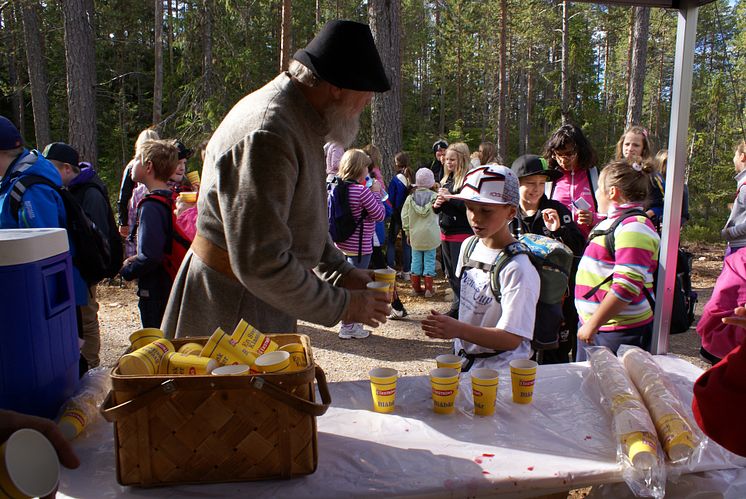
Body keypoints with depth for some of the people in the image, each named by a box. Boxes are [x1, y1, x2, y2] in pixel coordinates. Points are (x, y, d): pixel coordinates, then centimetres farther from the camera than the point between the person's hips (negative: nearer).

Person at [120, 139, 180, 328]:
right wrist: (136, 258, 12)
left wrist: (127, 270, -9)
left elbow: (150, 256, -27)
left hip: (155, 293, -9)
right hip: (173, 287, 9)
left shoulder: (151, 206, -21)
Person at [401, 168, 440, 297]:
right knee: (429, 261, 5)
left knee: (416, 261, 11)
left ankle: (416, 287, 17)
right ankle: (428, 289, 7)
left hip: (415, 235, 2)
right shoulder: (434, 196, -11)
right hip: (430, 236, -2)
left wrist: (407, 232, 10)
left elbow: (404, 216, 0)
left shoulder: (410, 197, -3)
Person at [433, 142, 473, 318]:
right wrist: (436, 204, -1)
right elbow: (438, 207, 21)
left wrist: (450, 198, -19)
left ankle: (458, 308, 7)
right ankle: (457, 308, 29)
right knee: (450, 274, 16)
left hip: (462, 233, -9)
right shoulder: (446, 179, 14)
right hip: (446, 232, 9)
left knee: (460, 275, -4)